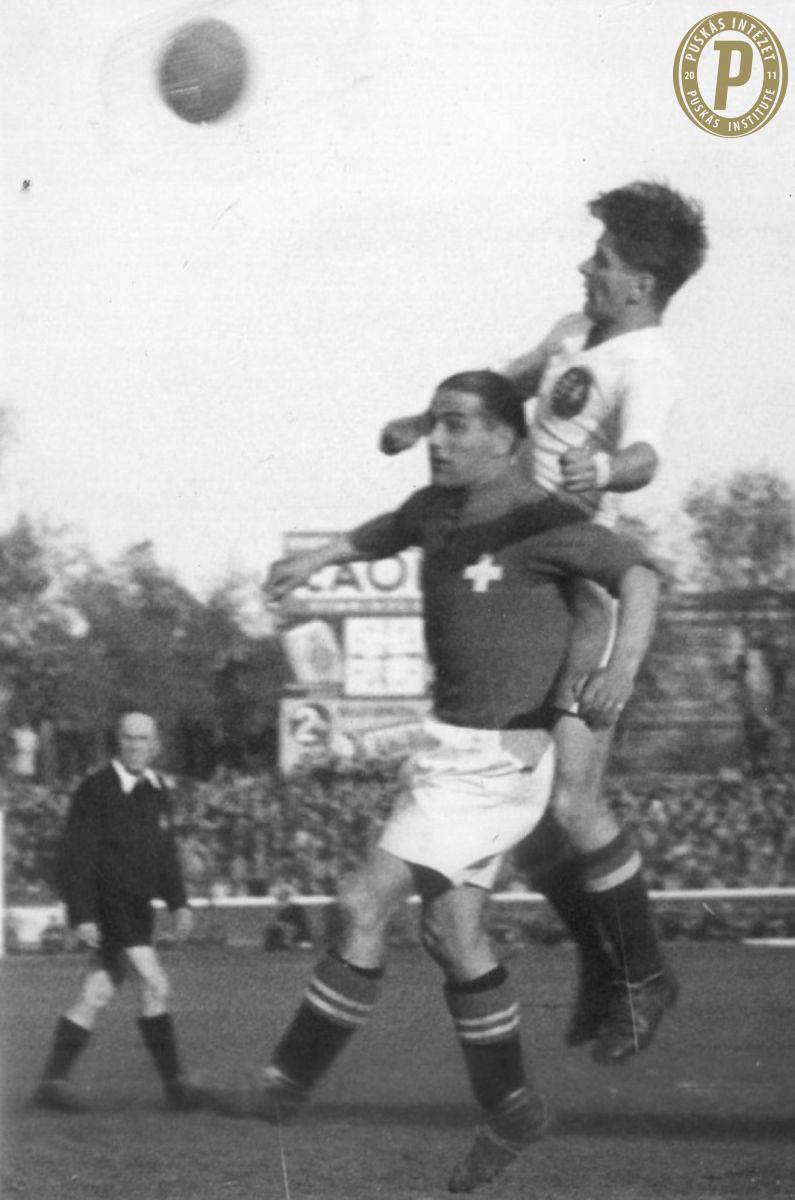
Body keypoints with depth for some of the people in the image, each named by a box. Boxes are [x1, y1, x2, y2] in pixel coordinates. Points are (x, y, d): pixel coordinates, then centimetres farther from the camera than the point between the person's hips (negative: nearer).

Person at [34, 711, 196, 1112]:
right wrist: (82, 915, -17)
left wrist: (178, 902, 12)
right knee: (153, 985, -15)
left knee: (96, 995, 8)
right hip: (105, 903, -8)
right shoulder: (96, 790, -10)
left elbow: (165, 853, 23)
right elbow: (74, 856, -12)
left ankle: (52, 1081, 12)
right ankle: (175, 1085, -13)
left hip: (136, 908, 8)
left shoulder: (157, 791, 12)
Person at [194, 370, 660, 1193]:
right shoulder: (439, 507, 9)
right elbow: (392, 532, 33)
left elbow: (638, 576, -19)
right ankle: (509, 1109, 23)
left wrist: (622, 667, -34)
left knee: (364, 906, -9)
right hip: (453, 745, 8)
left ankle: (287, 1083, -1)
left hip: (496, 755, -8)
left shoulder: (537, 523, -16)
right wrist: (319, 558, 24)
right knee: (450, 929, 11)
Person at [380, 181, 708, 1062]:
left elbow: (643, 458, -37)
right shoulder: (576, 330, 10)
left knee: (570, 799, -15)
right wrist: (422, 424, 36)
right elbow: (510, 384, 31)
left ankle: (641, 976, 4)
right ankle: (599, 961, 25)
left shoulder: (647, 367, -16)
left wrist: (604, 470, -58)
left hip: (583, 589, -9)